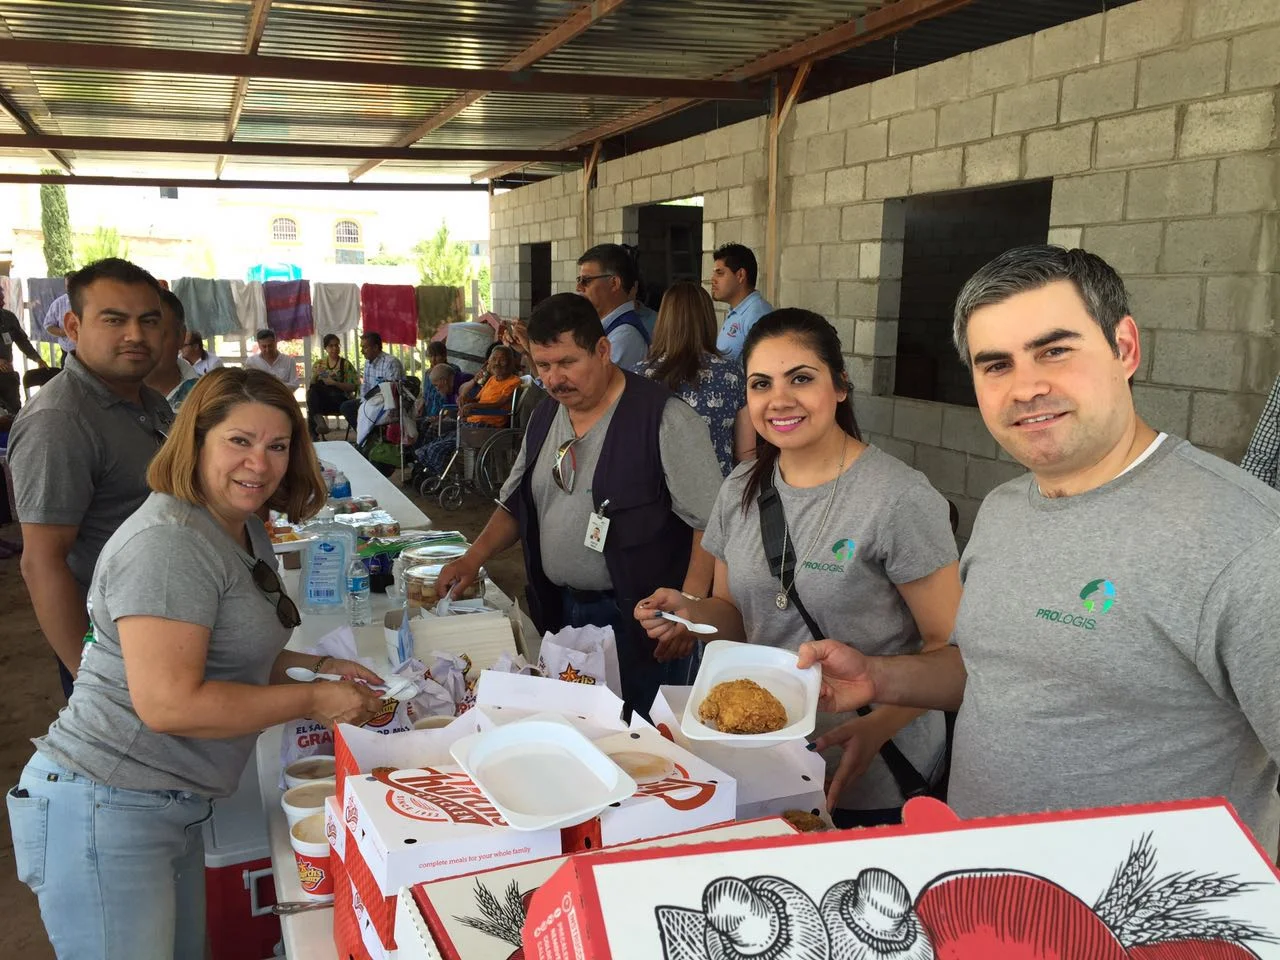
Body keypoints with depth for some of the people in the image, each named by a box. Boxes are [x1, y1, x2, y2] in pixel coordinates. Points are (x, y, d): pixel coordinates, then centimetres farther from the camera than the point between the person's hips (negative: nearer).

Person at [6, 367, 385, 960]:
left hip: (172, 809, 10)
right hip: (104, 812, -10)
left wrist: (316, 666, 5)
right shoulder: (169, 543, -21)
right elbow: (168, 703, -27)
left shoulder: (246, 532, 10)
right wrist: (312, 700, -18)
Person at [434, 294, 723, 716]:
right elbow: (515, 503, 19)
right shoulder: (545, 417, 9)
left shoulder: (664, 418, -15)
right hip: (562, 611, 7)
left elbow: (710, 522, -16)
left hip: (638, 619, -6)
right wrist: (475, 556, 4)